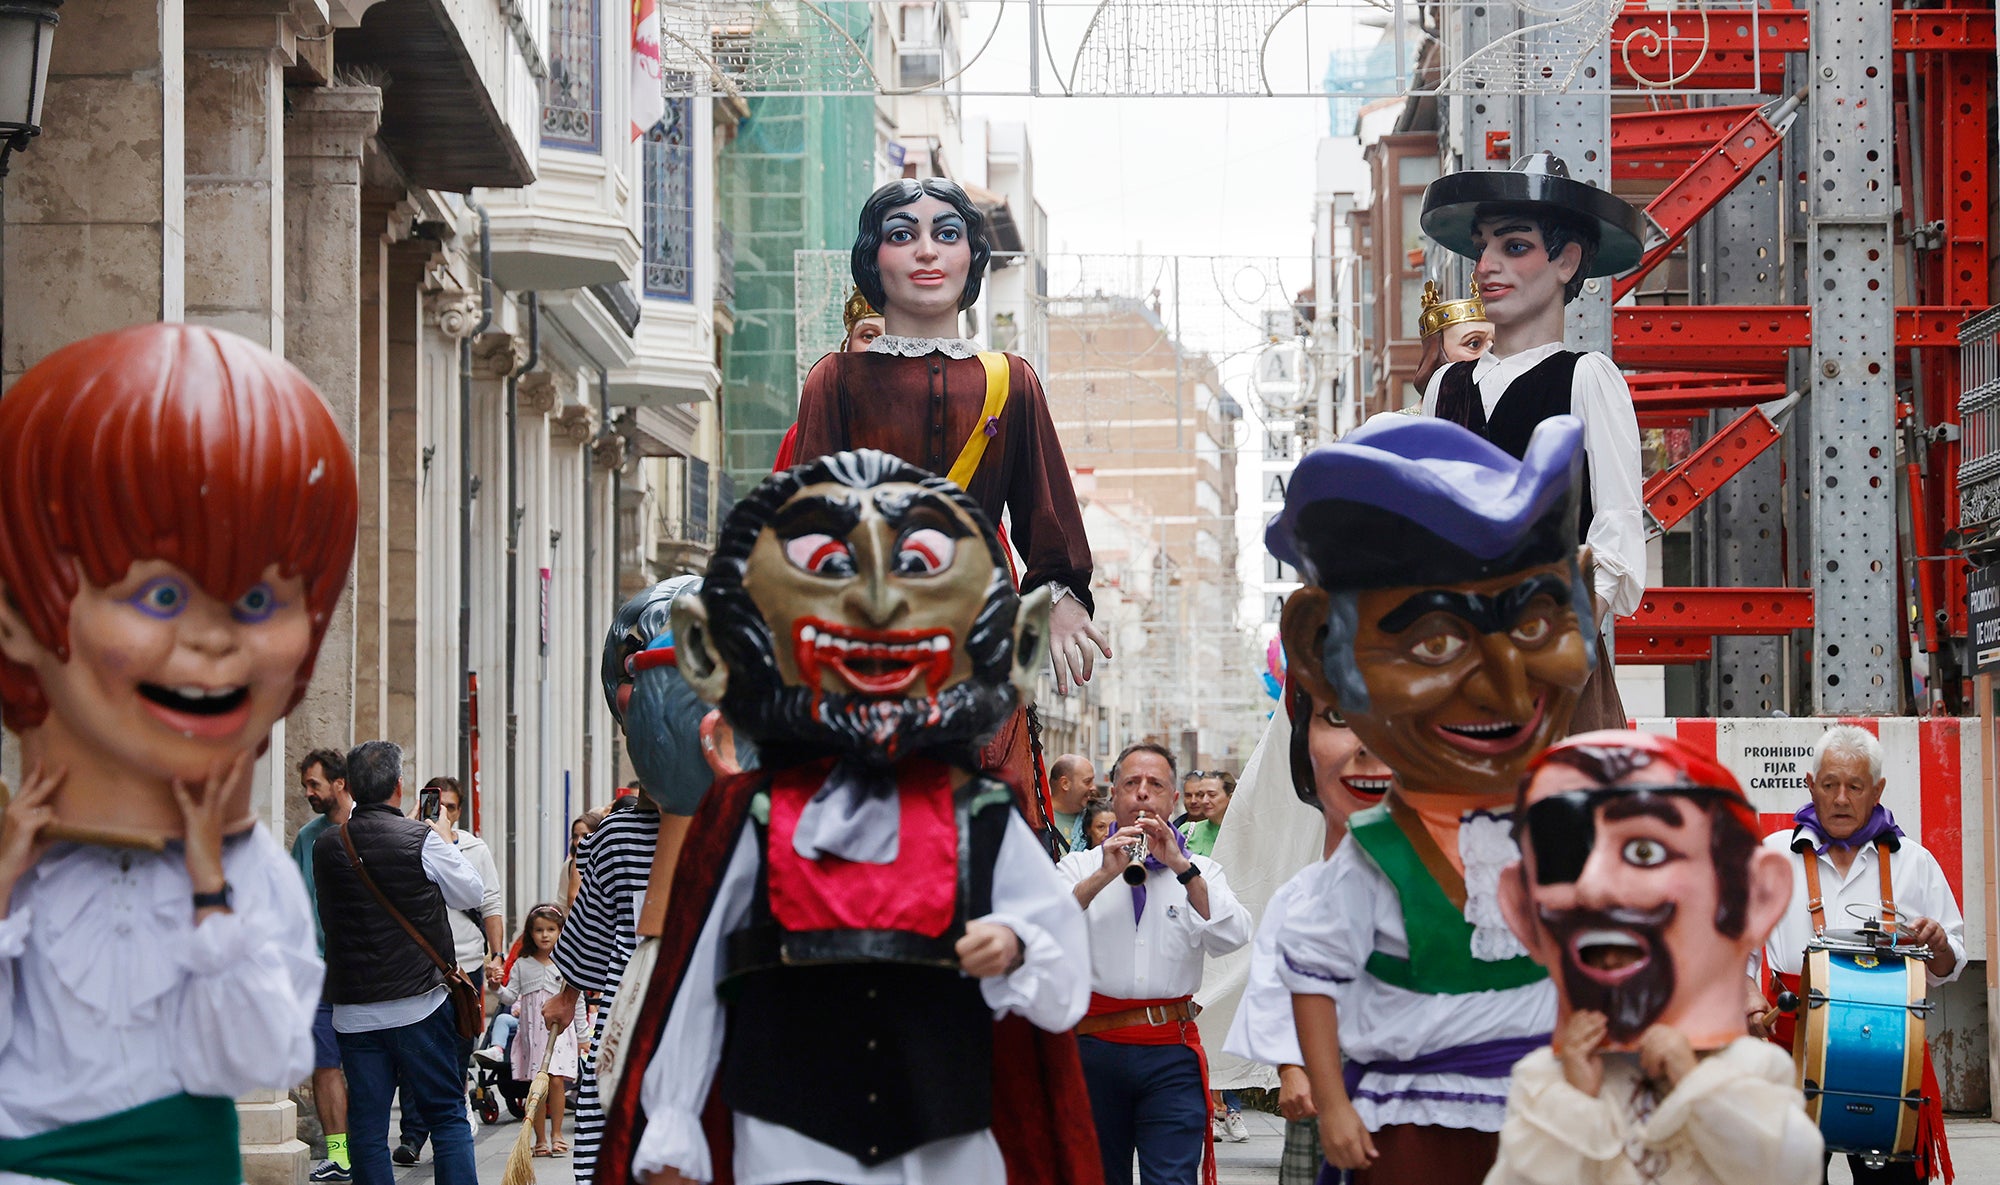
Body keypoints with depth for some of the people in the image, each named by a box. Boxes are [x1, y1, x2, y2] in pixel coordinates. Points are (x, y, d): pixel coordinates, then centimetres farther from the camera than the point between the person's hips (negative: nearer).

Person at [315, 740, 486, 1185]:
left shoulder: (327, 846, 1)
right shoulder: (420, 840, -10)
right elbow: (472, 892, 2)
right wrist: (445, 841, 19)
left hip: (353, 1010, 3)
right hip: (419, 1003, -3)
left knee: (366, 1125, 5)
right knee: (447, 1115, 5)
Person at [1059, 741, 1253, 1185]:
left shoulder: (1200, 872, 12)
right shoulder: (1080, 866, 11)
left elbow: (1230, 939, -7)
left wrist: (1181, 867, -15)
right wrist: (1104, 875, -18)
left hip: (1171, 1053, -1)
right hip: (1096, 1047, 1)